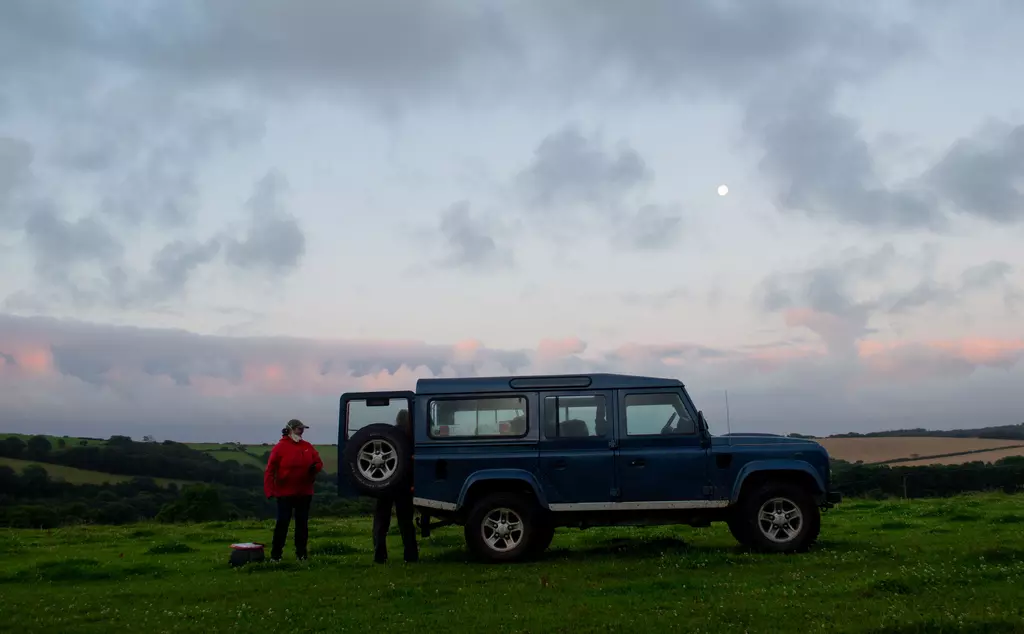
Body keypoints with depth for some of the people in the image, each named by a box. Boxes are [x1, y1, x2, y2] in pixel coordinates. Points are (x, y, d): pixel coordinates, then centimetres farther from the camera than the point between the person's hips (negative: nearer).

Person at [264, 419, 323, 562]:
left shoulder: (308, 446, 7)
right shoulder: (280, 447, -9)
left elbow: (319, 462, 12)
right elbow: (270, 471, -12)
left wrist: (315, 467, -13)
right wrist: (269, 490, -19)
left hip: (304, 493, 5)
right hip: (285, 493, -5)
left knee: (302, 523, 9)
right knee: (282, 523, -2)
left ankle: (301, 553, 17)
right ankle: (275, 554, 5)